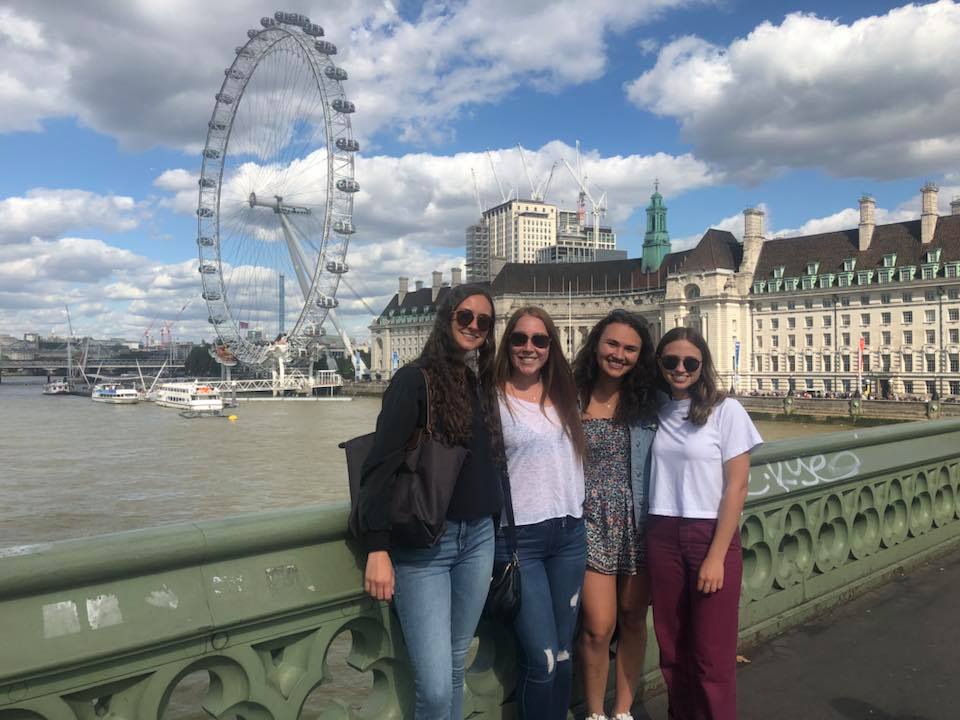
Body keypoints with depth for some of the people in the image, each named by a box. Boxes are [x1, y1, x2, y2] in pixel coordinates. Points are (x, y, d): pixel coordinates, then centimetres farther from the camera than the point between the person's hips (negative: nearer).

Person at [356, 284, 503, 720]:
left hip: (478, 539, 6)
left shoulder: (482, 384, 10)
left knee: (455, 666, 17)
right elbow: (382, 464, -14)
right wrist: (378, 548, -20)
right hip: (422, 544, -6)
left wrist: (498, 529, 14)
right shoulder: (415, 379, -9)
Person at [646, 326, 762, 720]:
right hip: (662, 539, 4)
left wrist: (717, 556, -12)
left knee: (711, 654, 4)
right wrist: (651, 542, 2)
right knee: (672, 649, 14)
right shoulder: (655, 410, 5)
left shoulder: (725, 411, -7)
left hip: (711, 537, -4)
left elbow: (737, 486, -8)